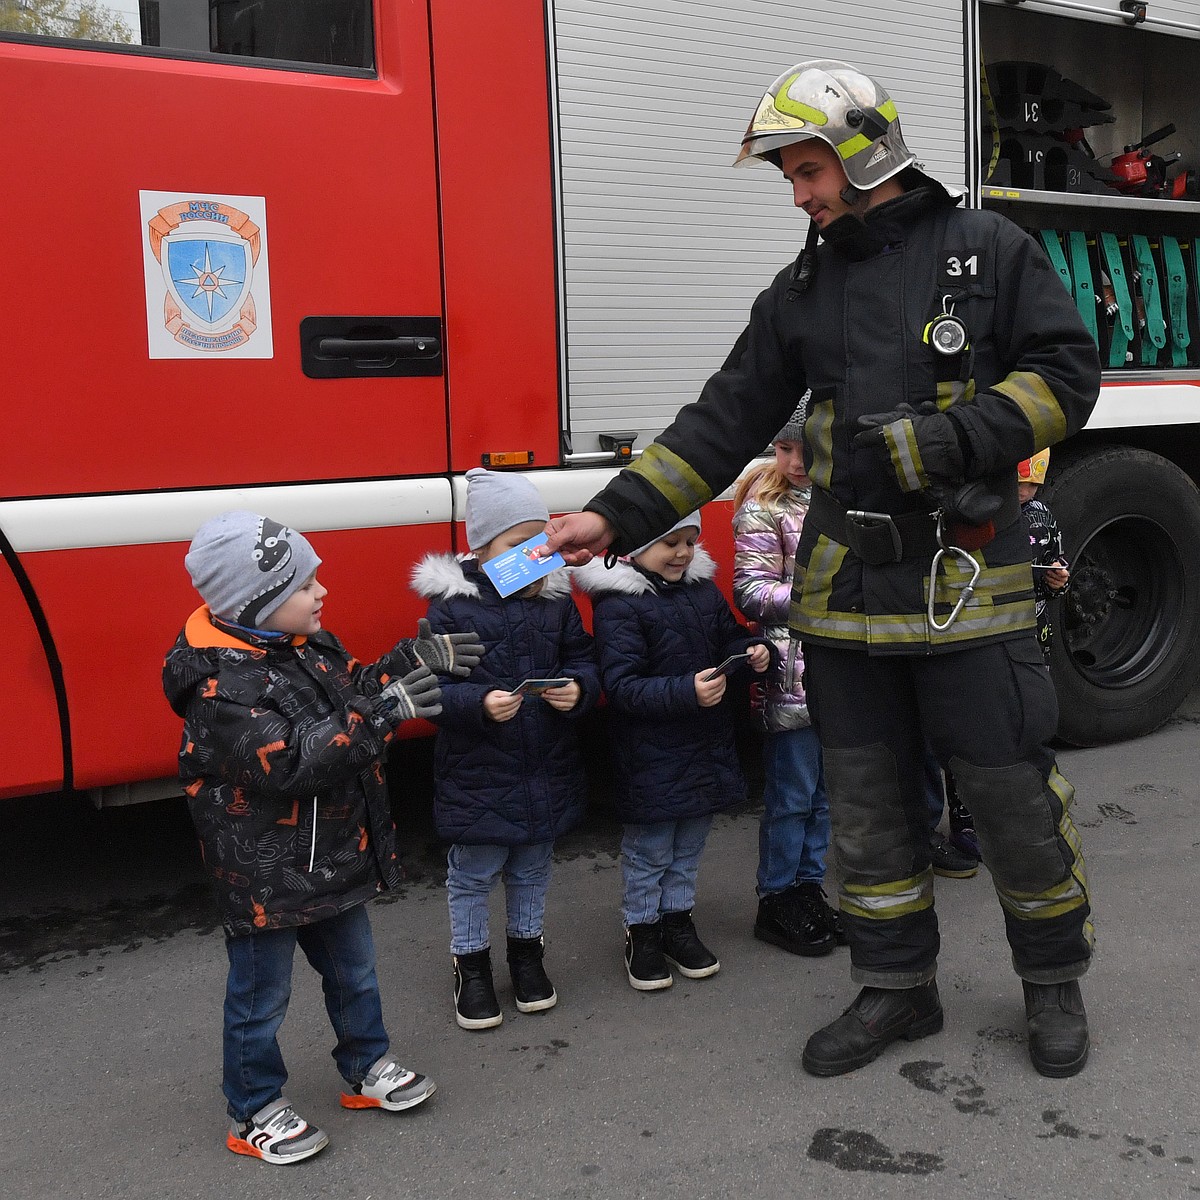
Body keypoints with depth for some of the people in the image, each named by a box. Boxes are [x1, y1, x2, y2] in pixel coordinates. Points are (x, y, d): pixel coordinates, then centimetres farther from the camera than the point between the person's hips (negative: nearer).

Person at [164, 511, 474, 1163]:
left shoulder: (303, 643, -1)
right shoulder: (220, 686, -28)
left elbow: (353, 690, 15)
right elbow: (293, 762, -35)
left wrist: (414, 659, 1)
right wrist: (385, 711, -36)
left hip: (335, 857, 8)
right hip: (266, 873, -8)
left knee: (353, 969, 24)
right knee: (261, 995, 12)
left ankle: (367, 1069, 44)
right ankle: (254, 1112, 31)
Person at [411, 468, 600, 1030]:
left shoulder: (556, 598, 0)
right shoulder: (451, 604, -13)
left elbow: (583, 661, 6)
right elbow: (432, 687, -14)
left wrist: (578, 689, -16)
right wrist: (479, 704, -30)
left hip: (546, 770, 4)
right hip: (476, 773, -4)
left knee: (532, 868, 20)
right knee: (474, 873, 11)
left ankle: (526, 950, 42)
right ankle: (471, 962, 32)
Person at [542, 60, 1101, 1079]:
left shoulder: (984, 250, 0)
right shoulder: (803, 290, 12)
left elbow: (1065, 374, -3)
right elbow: (724, 423, 9)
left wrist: (947, 440, -16)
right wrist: (615, 518, 0)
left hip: (967, 582, -4)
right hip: (846, 591, 4)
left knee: (1012, 793, 4)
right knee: (867, 799, 10)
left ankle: (1055, 982, 26)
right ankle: (897, 988, 26)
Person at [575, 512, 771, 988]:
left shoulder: (704, 591, 4)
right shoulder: (618, 605, -18)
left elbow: (729, 638, 17)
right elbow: (622, 685, -23)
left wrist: (752, 651, -6)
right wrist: (687, 692, -33)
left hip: (706, 749, 7)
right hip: (650, 759, -7)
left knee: (689, 846, 20)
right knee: (649, 851, 8)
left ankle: (677, 921, 36)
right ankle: (641, 931, 25)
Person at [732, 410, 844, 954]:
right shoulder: (763, 509, -9)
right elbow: (752, 592, -13)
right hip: (791, 671, -6)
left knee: (822, 789, 15)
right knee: (791, 793, 1)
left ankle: (808, 889, 27)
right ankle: (776, 904, 14)